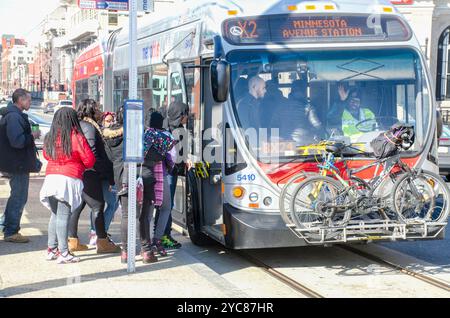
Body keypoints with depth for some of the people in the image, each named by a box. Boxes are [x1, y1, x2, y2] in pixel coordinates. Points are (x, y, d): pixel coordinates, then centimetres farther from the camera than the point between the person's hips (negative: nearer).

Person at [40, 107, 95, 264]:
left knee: (55, 215, 15)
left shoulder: (50, 137, 9)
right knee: (63, 216, -6)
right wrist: (80, 165, 16)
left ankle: (52, 249, 20)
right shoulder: (76, 137, -7)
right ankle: (63, 253, -5)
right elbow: (89, 160, -4)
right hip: (69, 179, -6)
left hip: (51, 178, 6)